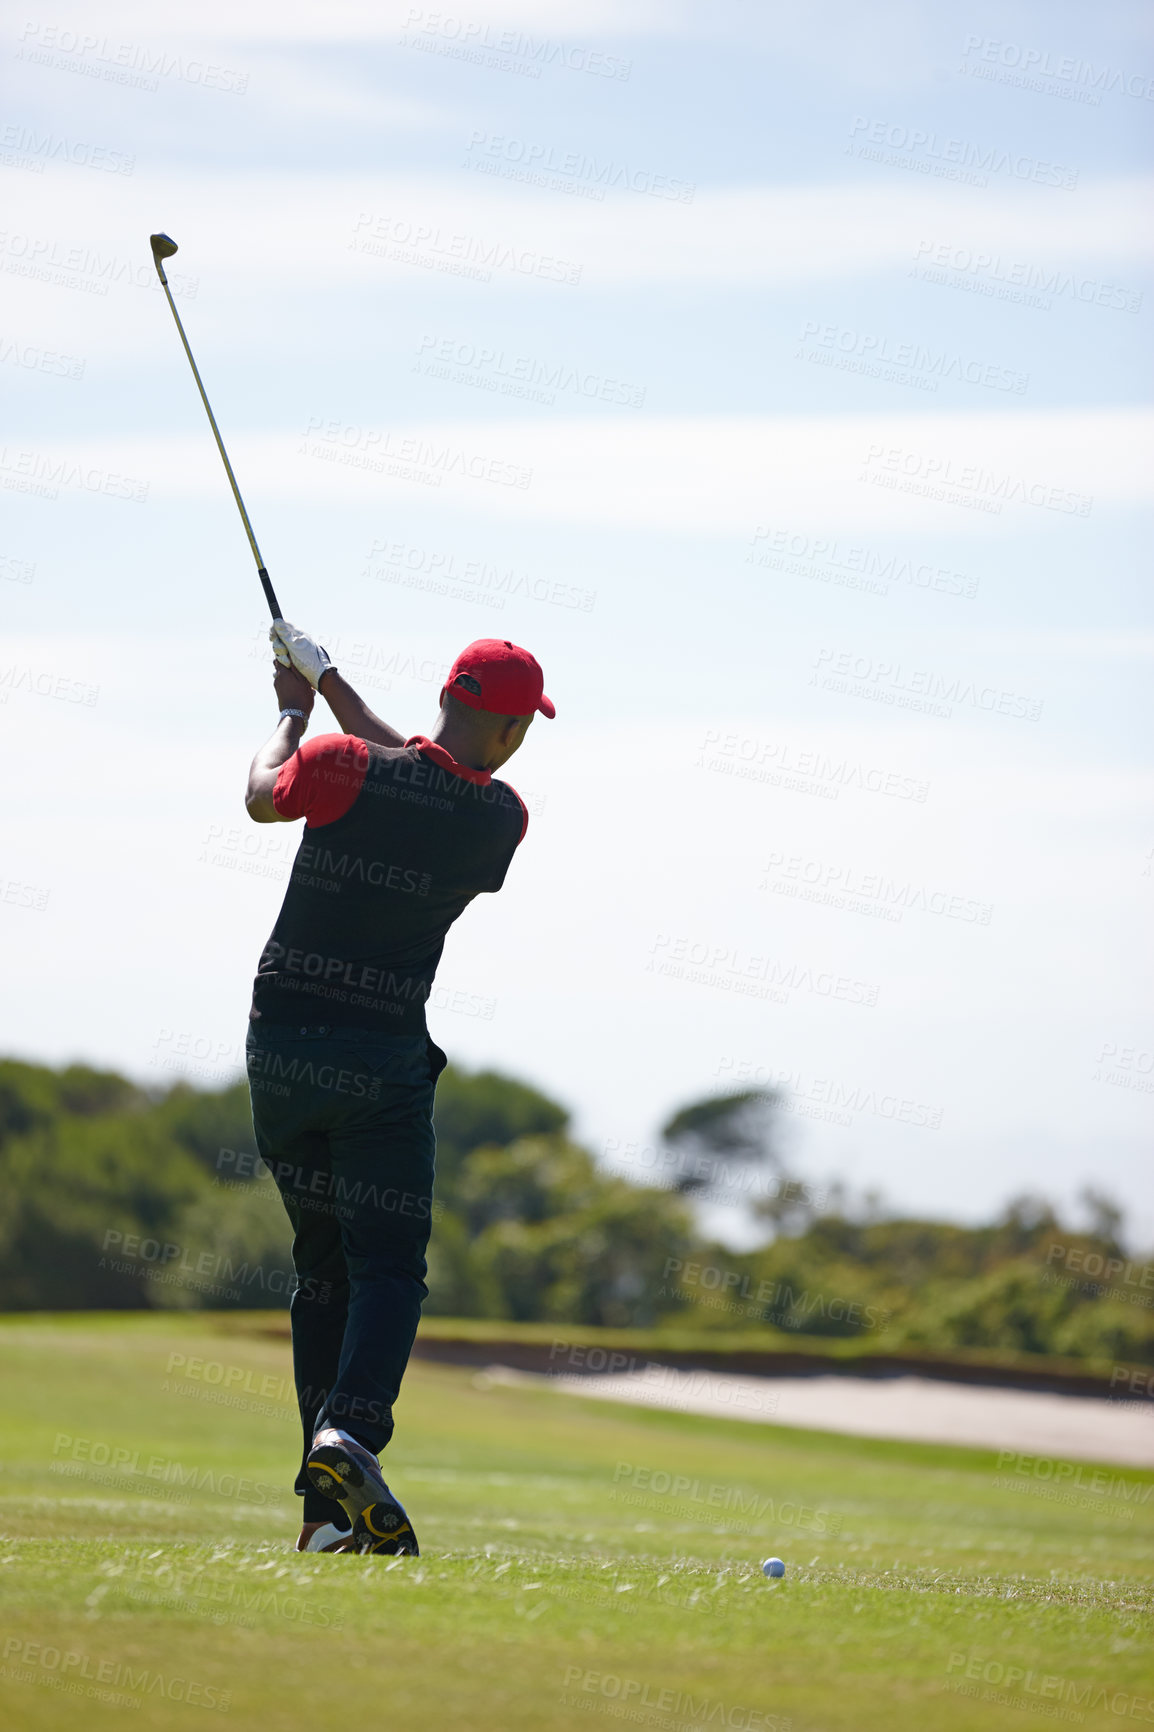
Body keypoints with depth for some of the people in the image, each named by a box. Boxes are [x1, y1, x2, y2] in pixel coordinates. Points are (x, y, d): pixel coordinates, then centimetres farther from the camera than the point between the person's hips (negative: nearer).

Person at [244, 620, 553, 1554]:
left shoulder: (342, 767, -10)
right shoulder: (501, 818, -5)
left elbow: (262, 795, 12)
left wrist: (297, 708, 28)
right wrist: (331, 682, 22)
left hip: (278, 1045, 3)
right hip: (382, 1057, -3)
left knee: (322, 1267, 10)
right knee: (389, 1264, -2)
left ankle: (329, 1509, 6)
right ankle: (351, 1431, -30)